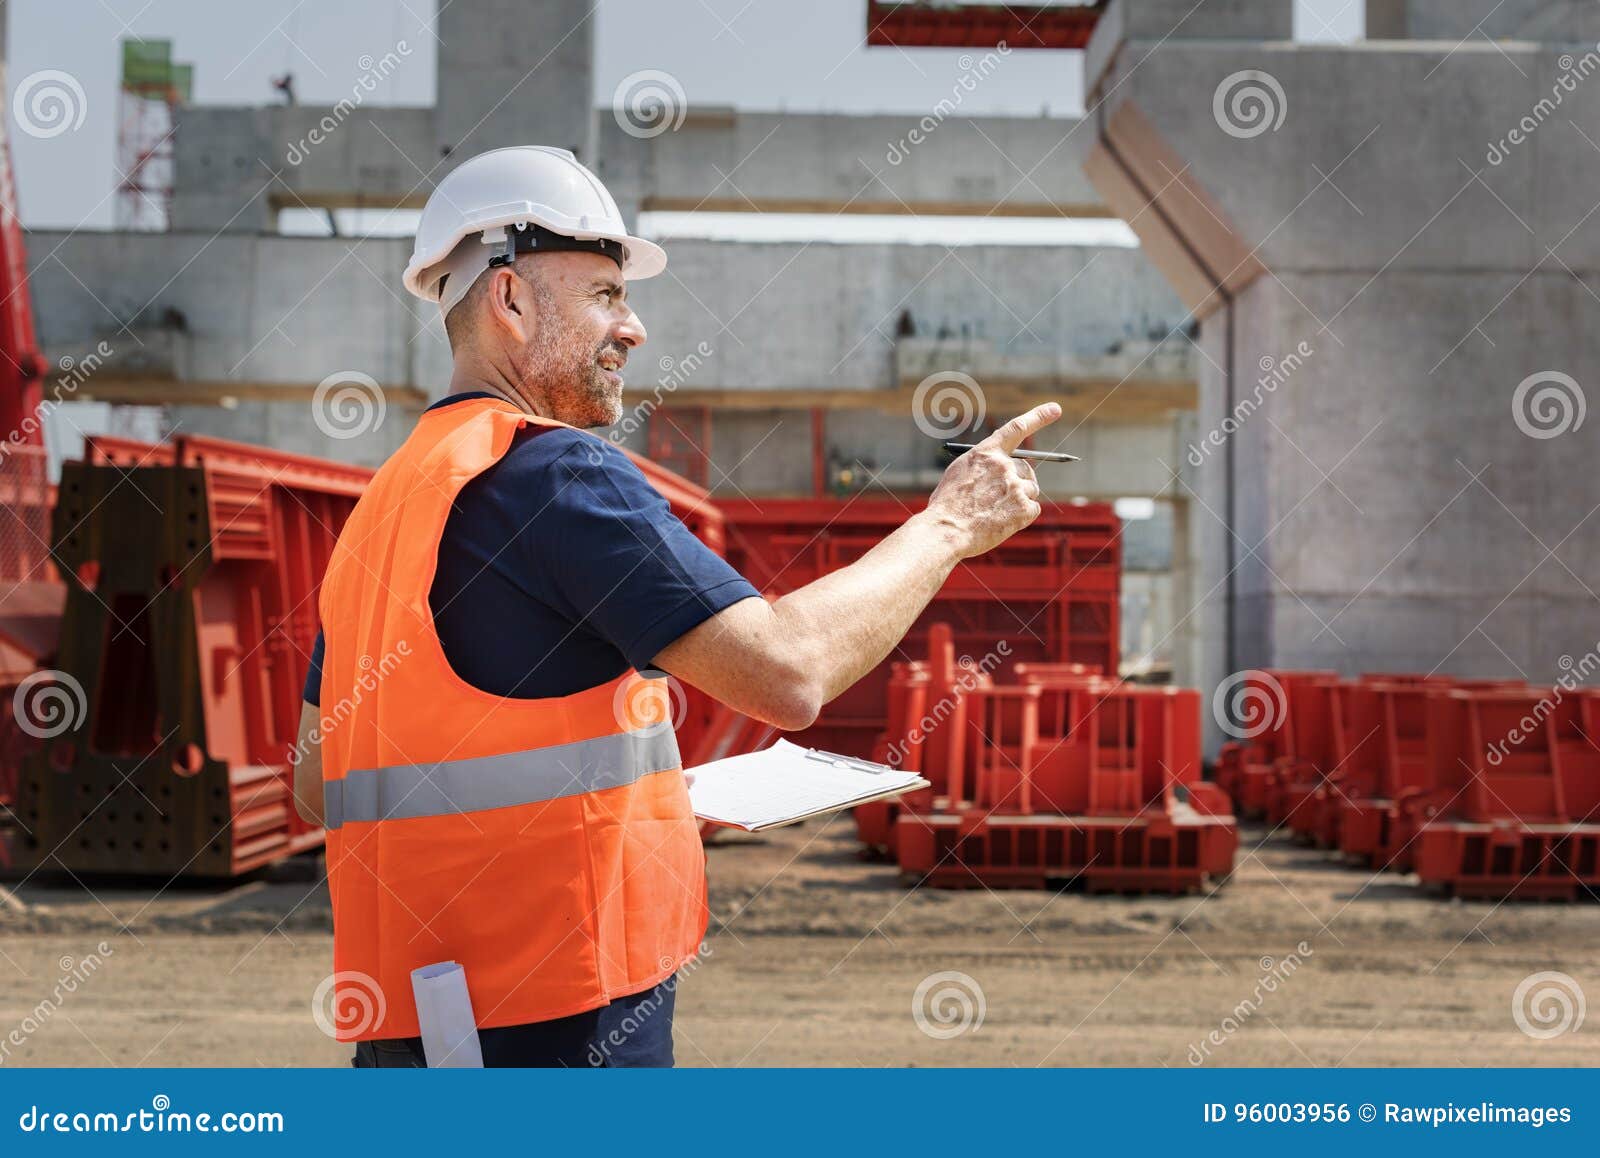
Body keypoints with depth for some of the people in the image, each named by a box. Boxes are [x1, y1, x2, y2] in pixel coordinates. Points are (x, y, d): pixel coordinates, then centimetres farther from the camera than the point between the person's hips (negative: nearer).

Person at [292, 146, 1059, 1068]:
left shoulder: (383, 505, 16)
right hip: (557, 1022, -9)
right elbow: (786, 670, -20)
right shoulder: (553, 473, -12)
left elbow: (319, 787, 20)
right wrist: (950, 523, -4)